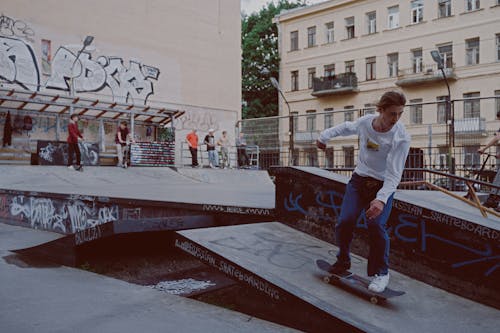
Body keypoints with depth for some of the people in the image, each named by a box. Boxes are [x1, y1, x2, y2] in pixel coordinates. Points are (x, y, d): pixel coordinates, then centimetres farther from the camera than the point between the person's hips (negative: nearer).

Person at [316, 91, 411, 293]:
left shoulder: (401, 138, -19)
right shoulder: (365, 122, -8)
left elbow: (394, 174, -24)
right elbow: (347, 128, 17)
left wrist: (381, 199, -39)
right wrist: (325, 136, 28)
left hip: (383, 186, -3)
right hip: (358, 180, 3)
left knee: (376, 225, -22)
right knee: (345, 222, -11)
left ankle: (381, 272, -1)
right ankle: (343, 262, 15)